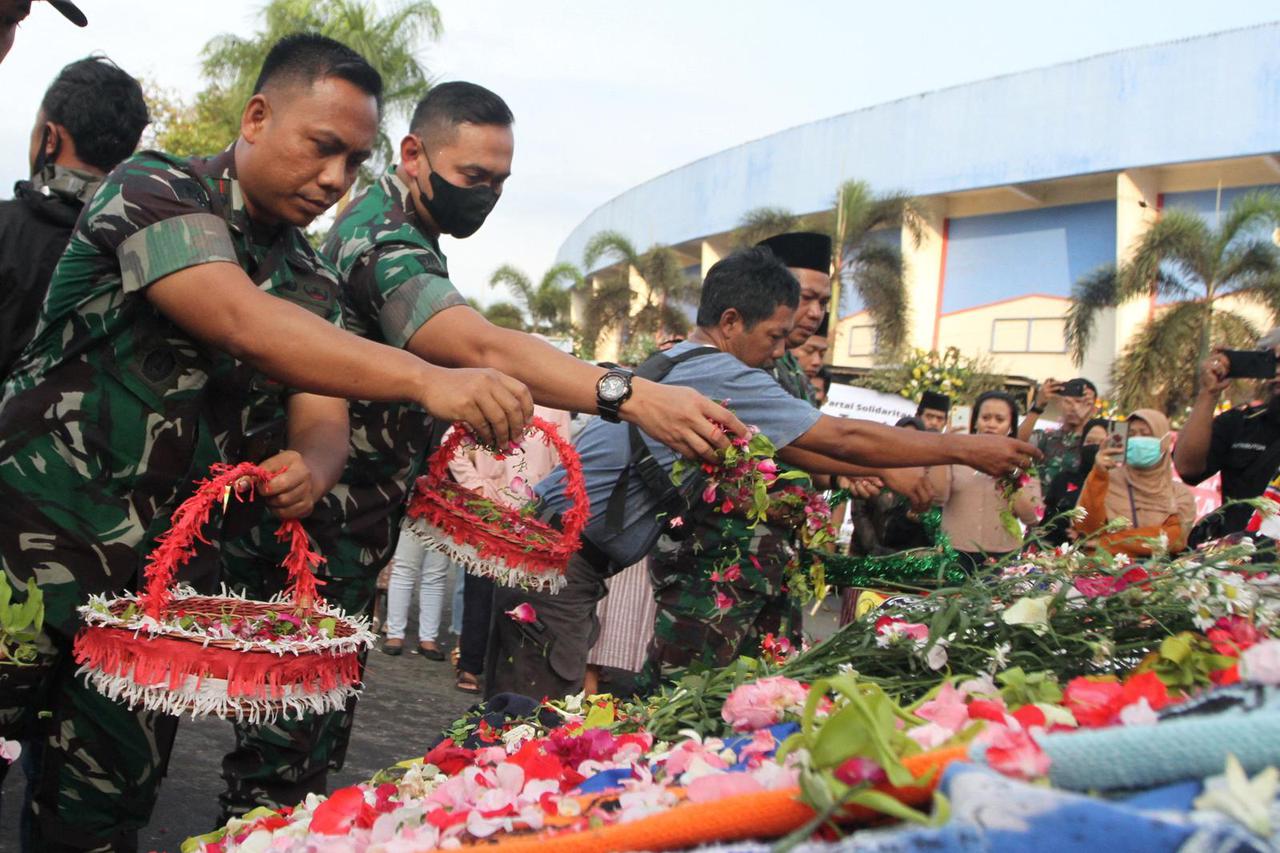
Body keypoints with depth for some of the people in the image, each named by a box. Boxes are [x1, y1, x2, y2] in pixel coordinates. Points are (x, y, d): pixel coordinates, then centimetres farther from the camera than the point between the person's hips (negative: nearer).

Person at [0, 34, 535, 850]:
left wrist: (312, 466, -26)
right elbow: (243, 323, -29)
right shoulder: (155, 190, -12)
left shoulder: (309, 280, 8)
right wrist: (426, 379, -40)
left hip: (156, 570, 6)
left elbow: (323, 416, 1)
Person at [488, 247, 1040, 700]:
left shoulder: (679, 364, 15)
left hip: (558, 553, 11)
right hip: (561, 556, -11)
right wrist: (964, 449, -4)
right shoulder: (721, 376, -16)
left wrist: (885, 475, 17)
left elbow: (783, 449, 19)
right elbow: (844, 439, -13)